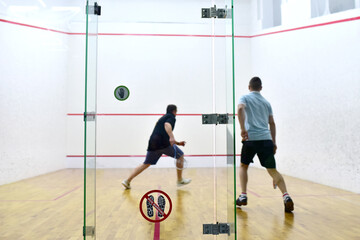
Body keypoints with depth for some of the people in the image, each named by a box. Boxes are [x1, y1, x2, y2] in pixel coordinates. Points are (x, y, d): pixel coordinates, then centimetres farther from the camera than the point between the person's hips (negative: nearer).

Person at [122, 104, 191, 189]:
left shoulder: (163, 118, 32)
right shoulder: (171, 117, 6)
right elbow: (167, 125, -19)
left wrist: (177, 143, 39)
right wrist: (171, 137, -33)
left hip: (152, 144, 8)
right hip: (163, 143, -8)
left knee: (146, 164, 15)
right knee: (180, 155, 10)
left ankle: (127, 181, 9)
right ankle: (180, 180, 14)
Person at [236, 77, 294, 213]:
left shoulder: (245, 98, 9)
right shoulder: (266, 102, 21)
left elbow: (240, 109, -14)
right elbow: (272, 123, 19)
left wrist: (243, 129, -20)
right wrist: (274, 142, 22)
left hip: (250, 138, -3)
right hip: (266, 139, 3)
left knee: (243, 166, 18)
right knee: (272, 170, 5)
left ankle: (243, 196, 11)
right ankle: (286, 196, -13)